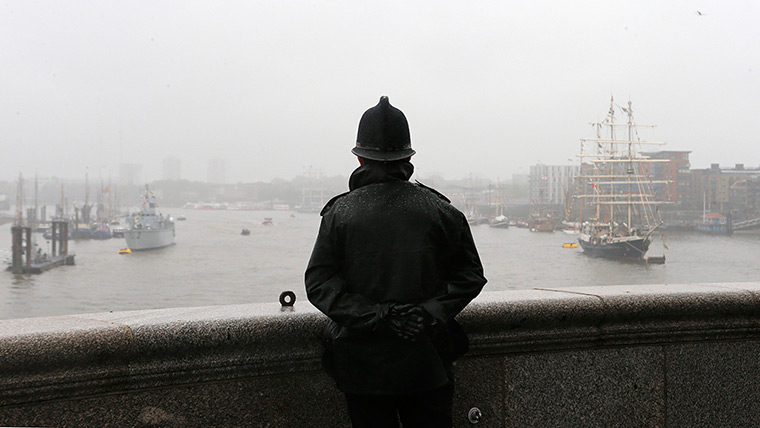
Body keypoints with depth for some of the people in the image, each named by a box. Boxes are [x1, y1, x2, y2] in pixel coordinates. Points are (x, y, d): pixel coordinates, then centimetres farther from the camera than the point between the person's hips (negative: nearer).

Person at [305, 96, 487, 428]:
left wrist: (373, 316, -12)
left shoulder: (339, 212, -4)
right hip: (428, 362, 1)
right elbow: (470, 275, 1)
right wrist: (431, 313, -5)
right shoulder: (440, 210, -1)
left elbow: (318, 282, -8)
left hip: (364, 365, -1)